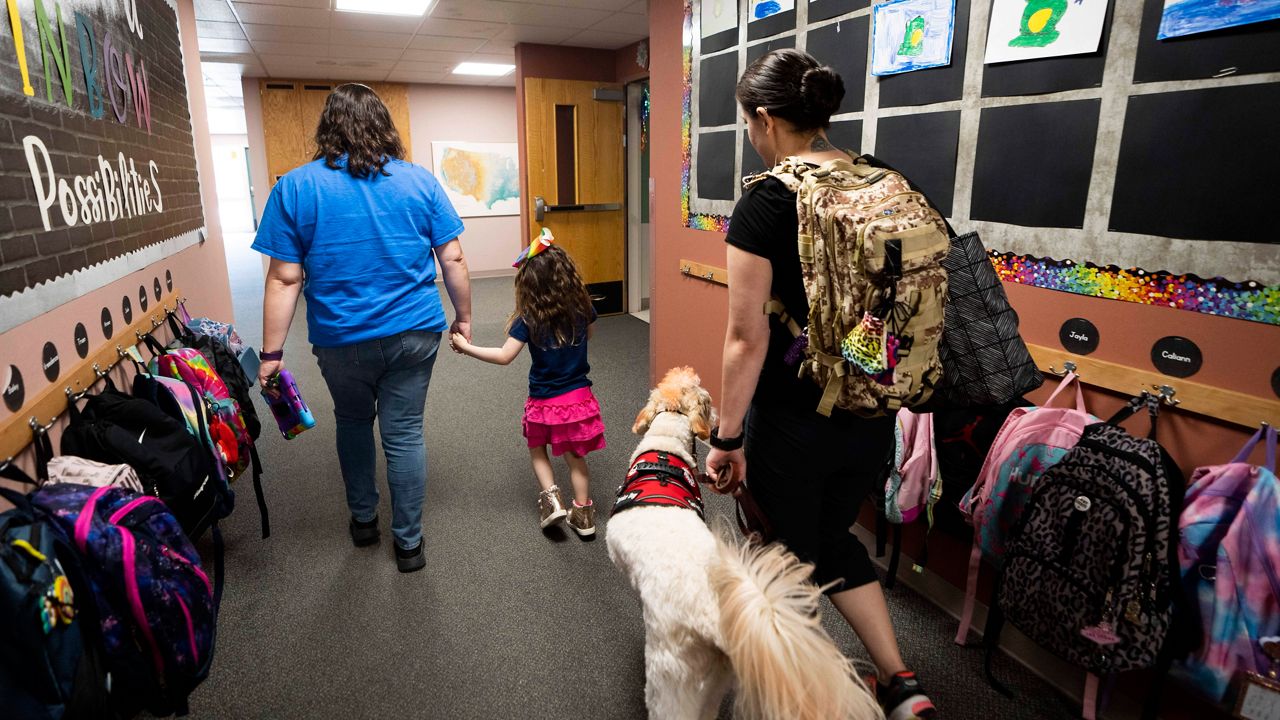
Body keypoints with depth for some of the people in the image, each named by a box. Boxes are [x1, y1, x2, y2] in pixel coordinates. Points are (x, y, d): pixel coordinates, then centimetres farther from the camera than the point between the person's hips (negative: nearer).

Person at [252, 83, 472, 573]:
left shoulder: (296, 188, -5)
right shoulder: (420, 181, -1)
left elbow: (284, 279, -7)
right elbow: (453, 260, -1)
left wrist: (271, 354, -2)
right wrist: (463, 317, 11)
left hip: (342, 340, 0)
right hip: (414, 333, 1)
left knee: (353, 423, 23)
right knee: (404, 433, 9)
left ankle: (363, 519, 38)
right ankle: (409, 543, 19)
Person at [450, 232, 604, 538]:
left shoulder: (529, 319, -17)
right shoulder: (582, 308, -7)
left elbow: (504, 356, -20)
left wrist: (466, 347, -12)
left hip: (545, 401, -3)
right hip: (580, 397, 3)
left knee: (537, 450, 24)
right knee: (575, 458, 17)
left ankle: (551, 497, 9)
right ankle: (582, 514, 22)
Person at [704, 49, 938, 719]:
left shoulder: (768, 199, -16)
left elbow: (747, 337, -18)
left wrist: (726, 437, -9)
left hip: (794, 419, -6)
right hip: (873, 414, 6)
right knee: (833, 539, 28)